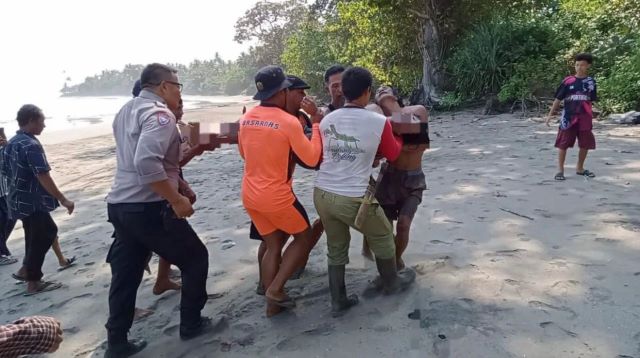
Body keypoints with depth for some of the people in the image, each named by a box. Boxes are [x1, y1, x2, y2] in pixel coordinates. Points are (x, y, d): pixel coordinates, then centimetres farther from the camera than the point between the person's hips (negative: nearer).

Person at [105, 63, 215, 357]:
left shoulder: (126, 111, 16)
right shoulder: (159, 114, -15)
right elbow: (147, 163, -30)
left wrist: (178, 184, 21)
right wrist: (176, 200, -22)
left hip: (119, 205, 9)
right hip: (149, 208, -9)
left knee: (125, 273, 16)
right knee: (195, 258, 10)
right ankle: (191, 324, 21)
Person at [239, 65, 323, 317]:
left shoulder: (246, 117, 3)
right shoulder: (288, 121, -17)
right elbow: (312, 158, -12)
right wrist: (316, 124, -5)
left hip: (250, 195, 7)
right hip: (276, 196, -7)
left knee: (273, 246, 19)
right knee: (304, 237, 16)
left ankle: (273, 303, 24)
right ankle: (275, 289, 9)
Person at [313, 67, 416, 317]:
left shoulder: (327, 121, 4)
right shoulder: (379, 122, -7)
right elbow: (393, 154, 10)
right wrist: (399, 137, 29)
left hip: (322, 194, 5)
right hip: (353, 199, -4)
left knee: (336, 249, 21)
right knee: (382, 237, 23)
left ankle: (338, 302, 28)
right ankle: (391, 283, 43)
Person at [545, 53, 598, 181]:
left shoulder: (591, 82, 6)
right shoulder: (567, 81, -1)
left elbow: (591, 101, 13)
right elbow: (558, 99, 2)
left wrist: (591, 116, 10)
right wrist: (550, 114, -2)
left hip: (585, 118, 3)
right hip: (568, 117, -3)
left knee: (585, 144, 8)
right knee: (563, 144, -3)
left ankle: (580, 168, 25)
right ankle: (560, 170, 6)